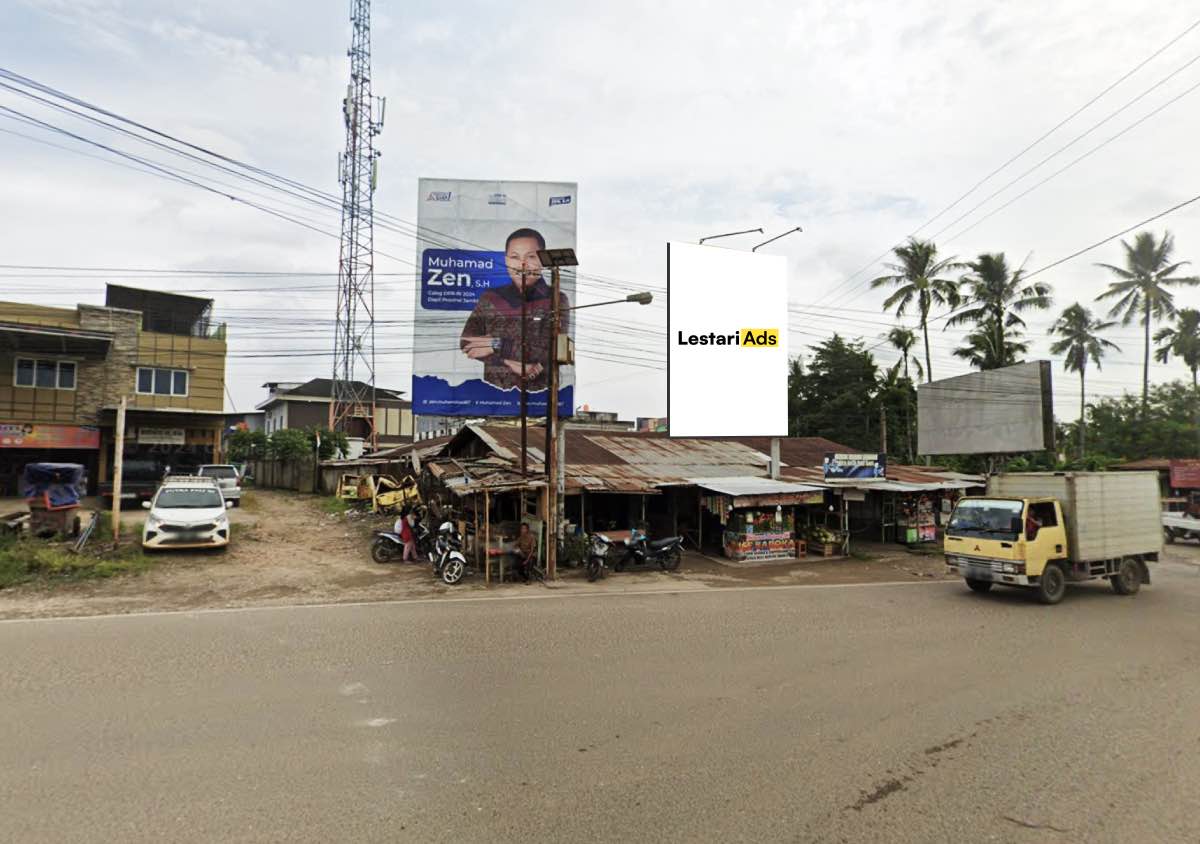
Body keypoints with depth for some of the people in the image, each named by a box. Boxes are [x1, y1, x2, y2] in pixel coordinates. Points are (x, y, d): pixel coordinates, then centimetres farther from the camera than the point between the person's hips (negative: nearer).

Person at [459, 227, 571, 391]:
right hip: (494, 391, 1)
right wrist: (509, 362, -14)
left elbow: (554, 349, -11)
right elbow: (467, 342, -1)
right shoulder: (490, 298, 8)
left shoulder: (556, 300, 1)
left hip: (540, 392, -1)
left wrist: (497, 346, -11)